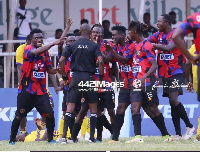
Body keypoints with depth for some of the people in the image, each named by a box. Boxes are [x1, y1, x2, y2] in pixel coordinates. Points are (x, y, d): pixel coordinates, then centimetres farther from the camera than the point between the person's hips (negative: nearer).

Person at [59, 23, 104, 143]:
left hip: (75, 77, 2)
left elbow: (61, 61, -1)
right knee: (93, 107, 9)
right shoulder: (94, 46, -1)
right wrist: (101, 76, -1)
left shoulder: (73, 45, 5)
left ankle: (64, 135, -7)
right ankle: (92, 137, 6)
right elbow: (100, 61, -13)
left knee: (70, 107, 3)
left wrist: (64, 76, 9)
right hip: (89, 77, -2)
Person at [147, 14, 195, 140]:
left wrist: (152, 45, -24)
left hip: (176, 72, -7)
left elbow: (168, 48, -25)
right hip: (165, 73, 7)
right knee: (172, 103, 6)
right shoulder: (159, 35, 12)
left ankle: (189, 126, -7)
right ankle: (178, 134, 7)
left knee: (174, 99, -20)